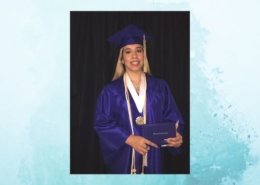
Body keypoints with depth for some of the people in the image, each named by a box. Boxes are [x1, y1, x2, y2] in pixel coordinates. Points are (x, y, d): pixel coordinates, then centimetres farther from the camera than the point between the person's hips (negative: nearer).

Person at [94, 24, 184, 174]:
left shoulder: (160, 87, 4)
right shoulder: (111, 90, 0)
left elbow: (172, 119, 2)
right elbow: (102, 123, -6)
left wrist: (176, 136, -20)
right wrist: (129, 139, -19)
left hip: (152, 159, 1)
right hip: (123, 159, -1)